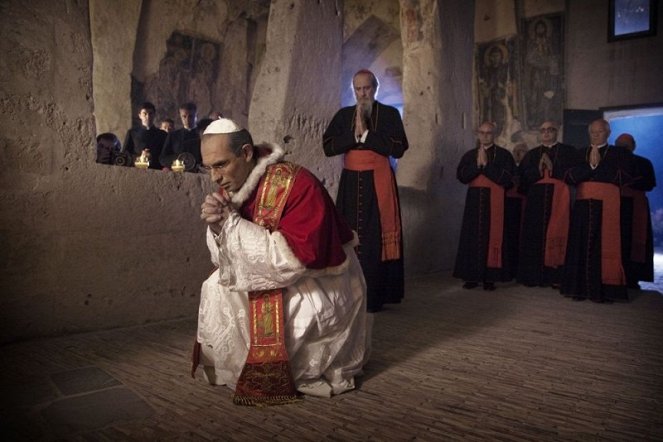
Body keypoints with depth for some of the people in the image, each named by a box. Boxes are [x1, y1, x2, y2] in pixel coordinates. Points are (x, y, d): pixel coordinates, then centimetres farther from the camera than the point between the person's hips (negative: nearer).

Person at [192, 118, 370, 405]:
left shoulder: (297, 184, -27)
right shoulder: (230, 187, -4)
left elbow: (296, 259, -33)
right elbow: (225, 260, 0)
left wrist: (233, 222, -30)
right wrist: (216, 227, -22)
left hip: (322, 285, -7)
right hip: (274, 279, 8)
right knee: (216, 288, 0)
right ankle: (248, 366, 12)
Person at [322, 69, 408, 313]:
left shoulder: (389, 114, 4)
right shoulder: (343, 115, 12)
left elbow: (398, 148, -7)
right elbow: (327, 147, 2)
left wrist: (366, 134, -10)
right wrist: (354, 134, -9)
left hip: (379, 183, -3)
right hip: (351, 183, 3)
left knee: (376, 239, -5)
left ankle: (374, 297, 0)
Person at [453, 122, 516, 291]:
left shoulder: (504, 154, 5)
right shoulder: (469, 155, 14)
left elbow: (507, 178, -8)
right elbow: (461, 175, 0)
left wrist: (486, 165, -10)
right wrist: (477, 164, -12)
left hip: (495, 201, -2)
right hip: (474, 201, 3)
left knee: (492, 237, -4)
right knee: (473, 237, 1)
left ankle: (490, 277, 1)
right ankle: (472, 276, 6)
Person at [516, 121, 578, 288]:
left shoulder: (568, 151, 9)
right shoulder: (532, 154, 17)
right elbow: (522, 177, 5)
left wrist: (552, 167, -10)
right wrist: (538, 169, -10)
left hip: (558, 199, -2)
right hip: (536, 200, 3)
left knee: (556, 237, -5)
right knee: (534, 236, 0)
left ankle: (555, 276, -1)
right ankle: (534, 275, 5)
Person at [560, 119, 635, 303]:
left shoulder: (620, 153, 12)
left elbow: (625, 178, -4)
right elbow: (568, 177, 5)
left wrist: (598, 165, -4)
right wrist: (590, 165, -7)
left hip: (607, 205, -2)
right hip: (583, 205, 2)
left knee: (604, 246, -7)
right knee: (581, 246, -3)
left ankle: (603, 290, -3)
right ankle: (580, 288, 0)